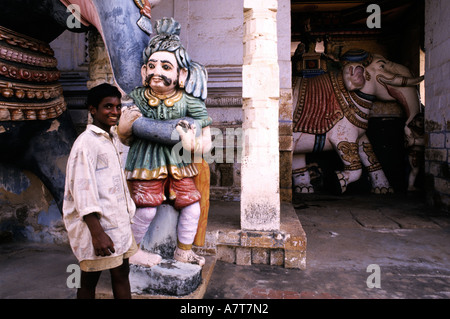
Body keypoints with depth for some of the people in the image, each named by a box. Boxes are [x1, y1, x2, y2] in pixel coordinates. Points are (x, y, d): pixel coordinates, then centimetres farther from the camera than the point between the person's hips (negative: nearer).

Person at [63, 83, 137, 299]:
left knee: (121, 273, 15)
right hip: (96, 224, -8)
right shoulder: (87, 143, -15)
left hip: (118, 222, 8)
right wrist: (97, 233, -23)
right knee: (89, 281, 8)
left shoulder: (112, 139, 13)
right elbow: (83, 190, -21)